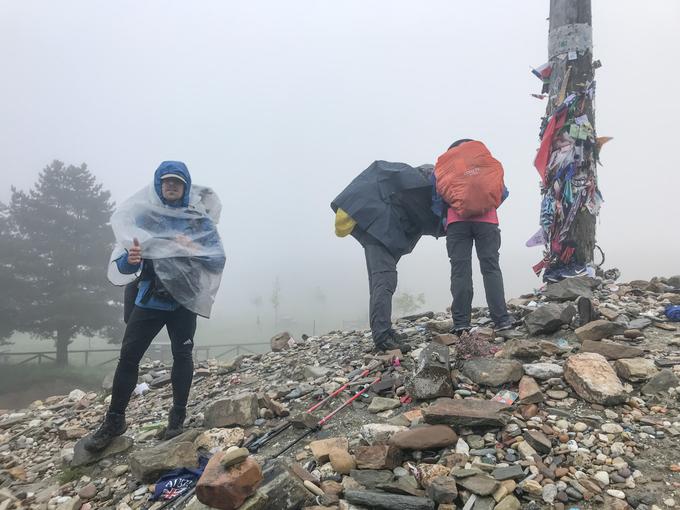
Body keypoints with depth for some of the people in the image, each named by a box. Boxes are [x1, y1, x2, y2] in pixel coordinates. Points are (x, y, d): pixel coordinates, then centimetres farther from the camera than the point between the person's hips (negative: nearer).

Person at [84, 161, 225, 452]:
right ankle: (114, 420, 15)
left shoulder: (200, 220, -2)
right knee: (129, 355, 0)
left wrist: (193, 249, -23)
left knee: (182, 355, 7)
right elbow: (123, 266, -2)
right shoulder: (143, 216, 2)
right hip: (150, 298, 1)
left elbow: (218, 261, -6)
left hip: (184, 300, -1)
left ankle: (178, 416, 22)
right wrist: (130, 259, -25)